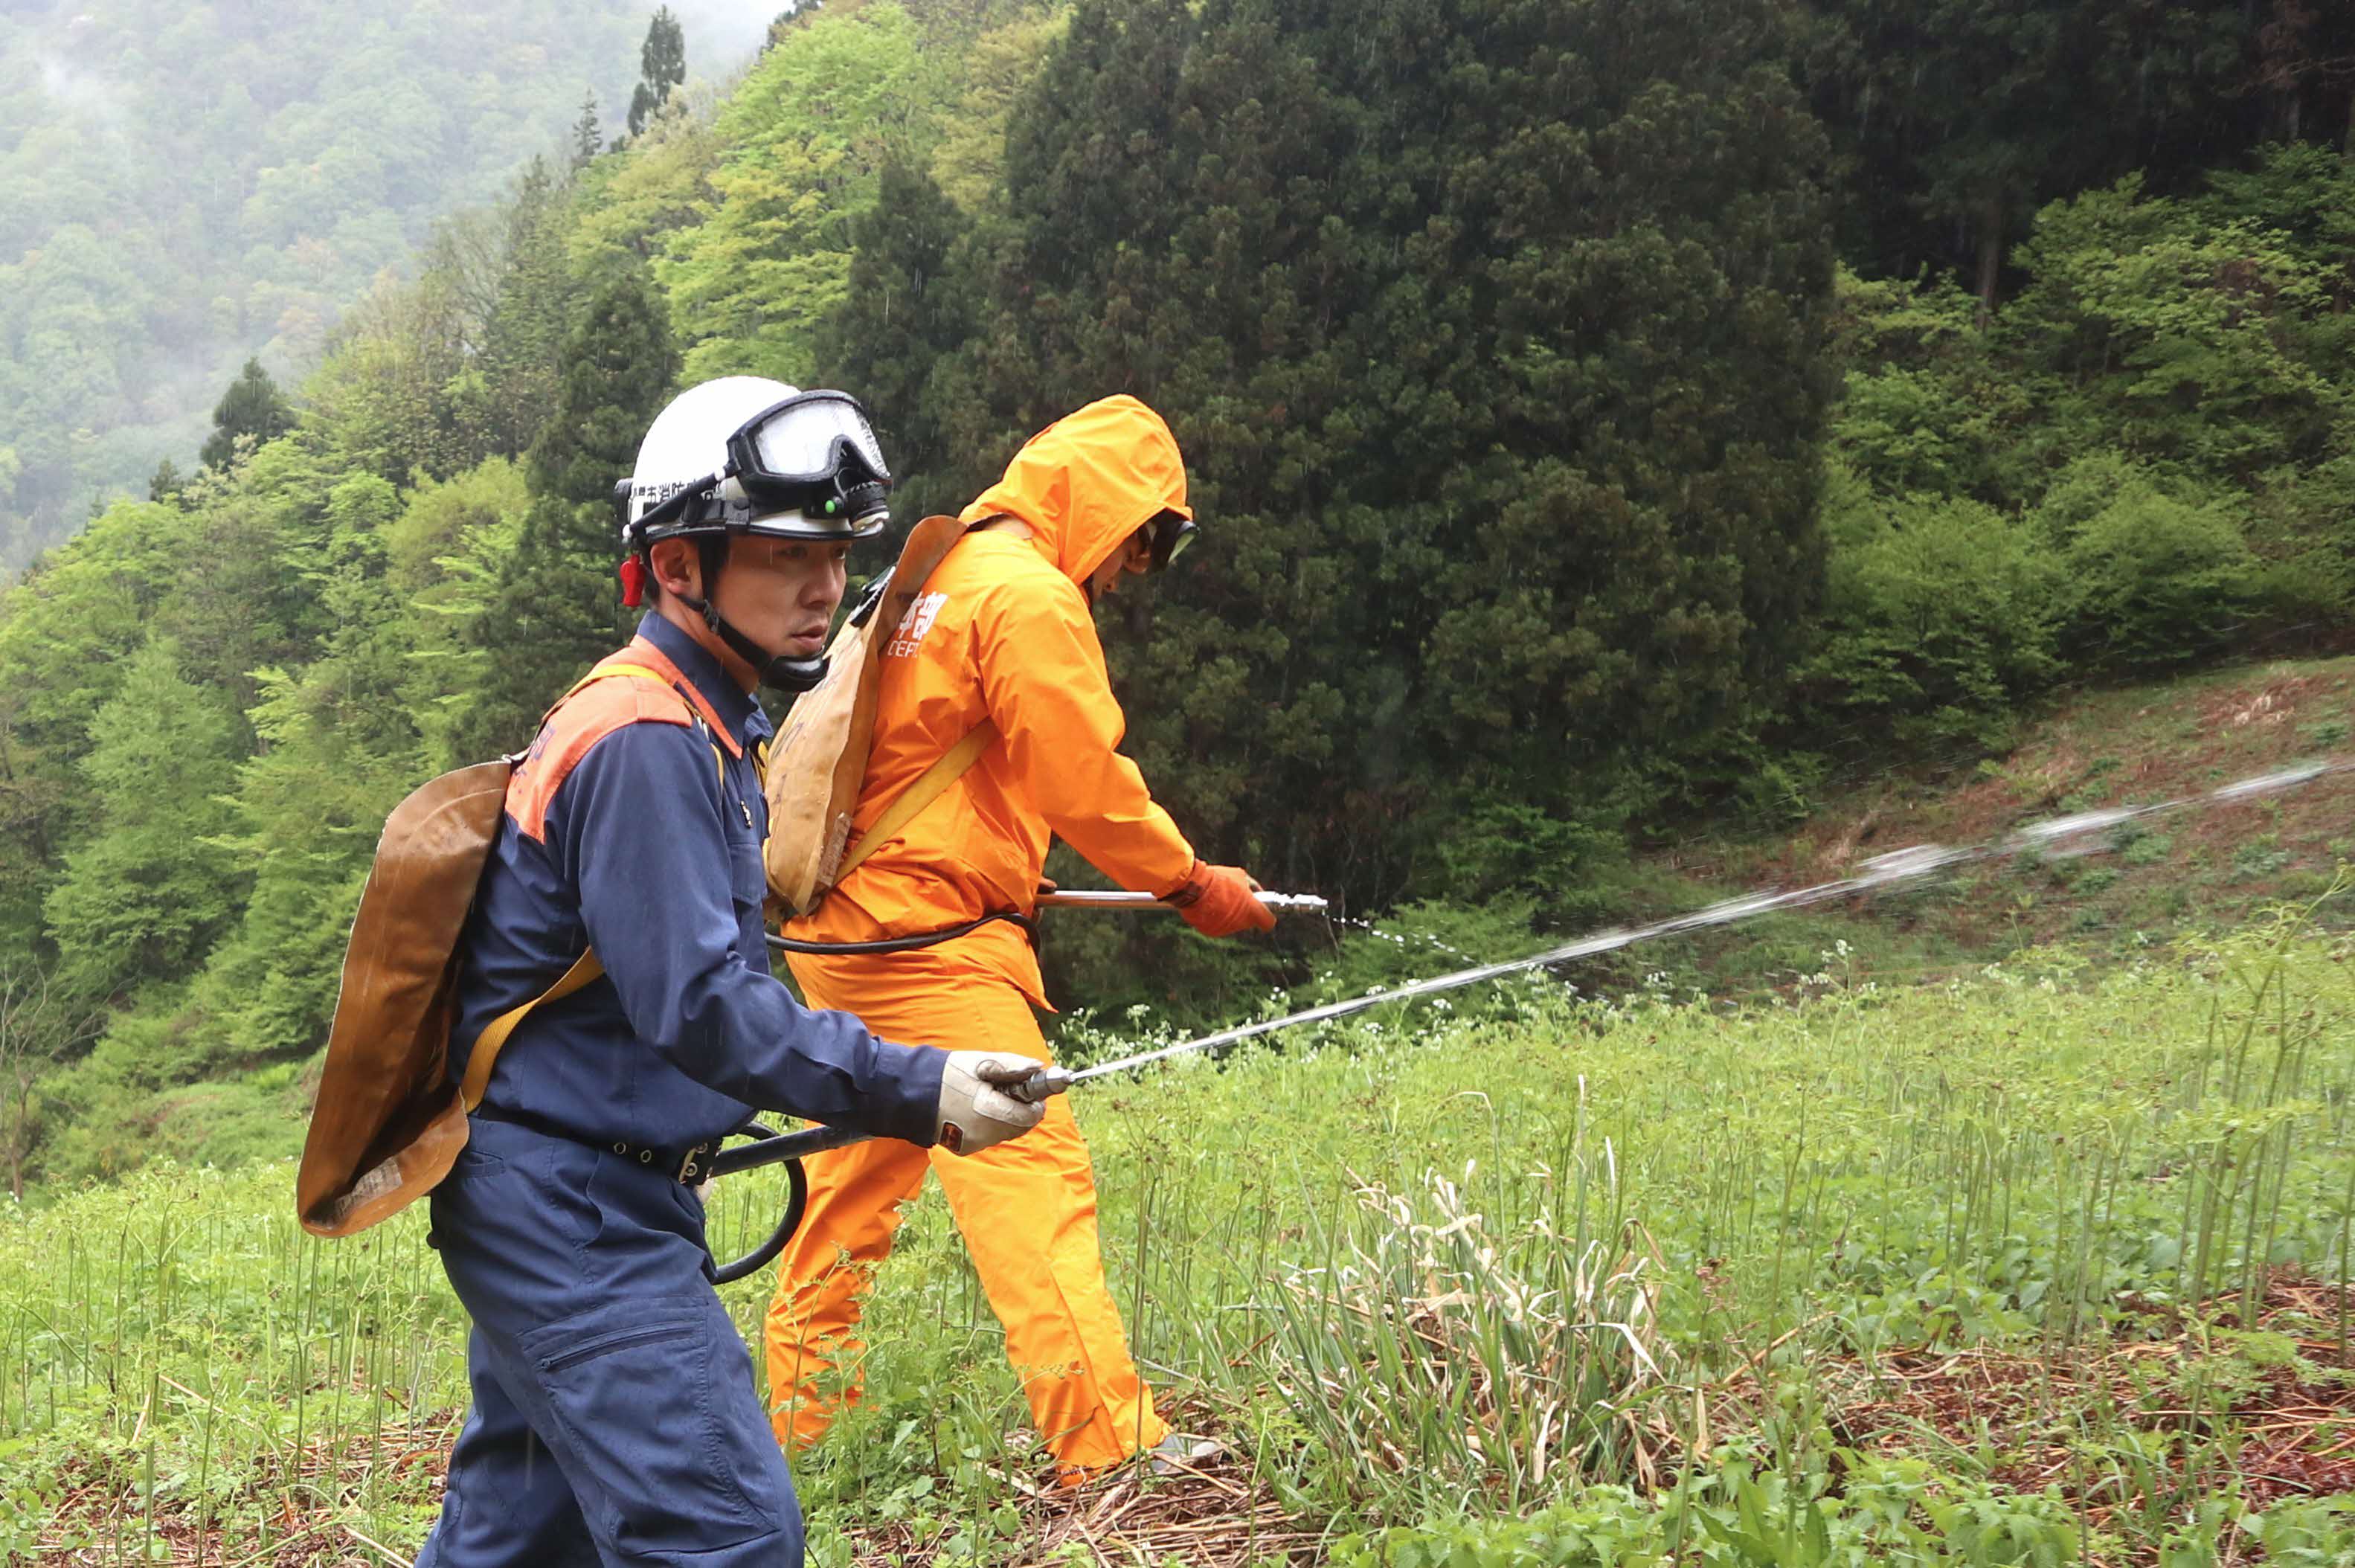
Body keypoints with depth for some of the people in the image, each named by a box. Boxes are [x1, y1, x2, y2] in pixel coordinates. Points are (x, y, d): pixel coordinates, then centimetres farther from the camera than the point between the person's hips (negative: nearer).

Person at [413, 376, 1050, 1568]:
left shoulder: (697, 729, 14)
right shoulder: (647, 742, -19)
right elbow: (698, 1002, -26)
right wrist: (918, 1091, -29)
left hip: (560, 1204, 11)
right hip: (571, 1210, -11)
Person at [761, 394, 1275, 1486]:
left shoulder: (941, 575, 19)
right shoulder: (1031, 594, -12)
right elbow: (1086, 784, -12)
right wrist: (1193, 883, -1)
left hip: (846, 925, 10)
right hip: (929, 939, -10)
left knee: (858, 1173, 17)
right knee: (1033, 1170, -12)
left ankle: (798, 1422, 26)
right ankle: (1111, 1453, -14)